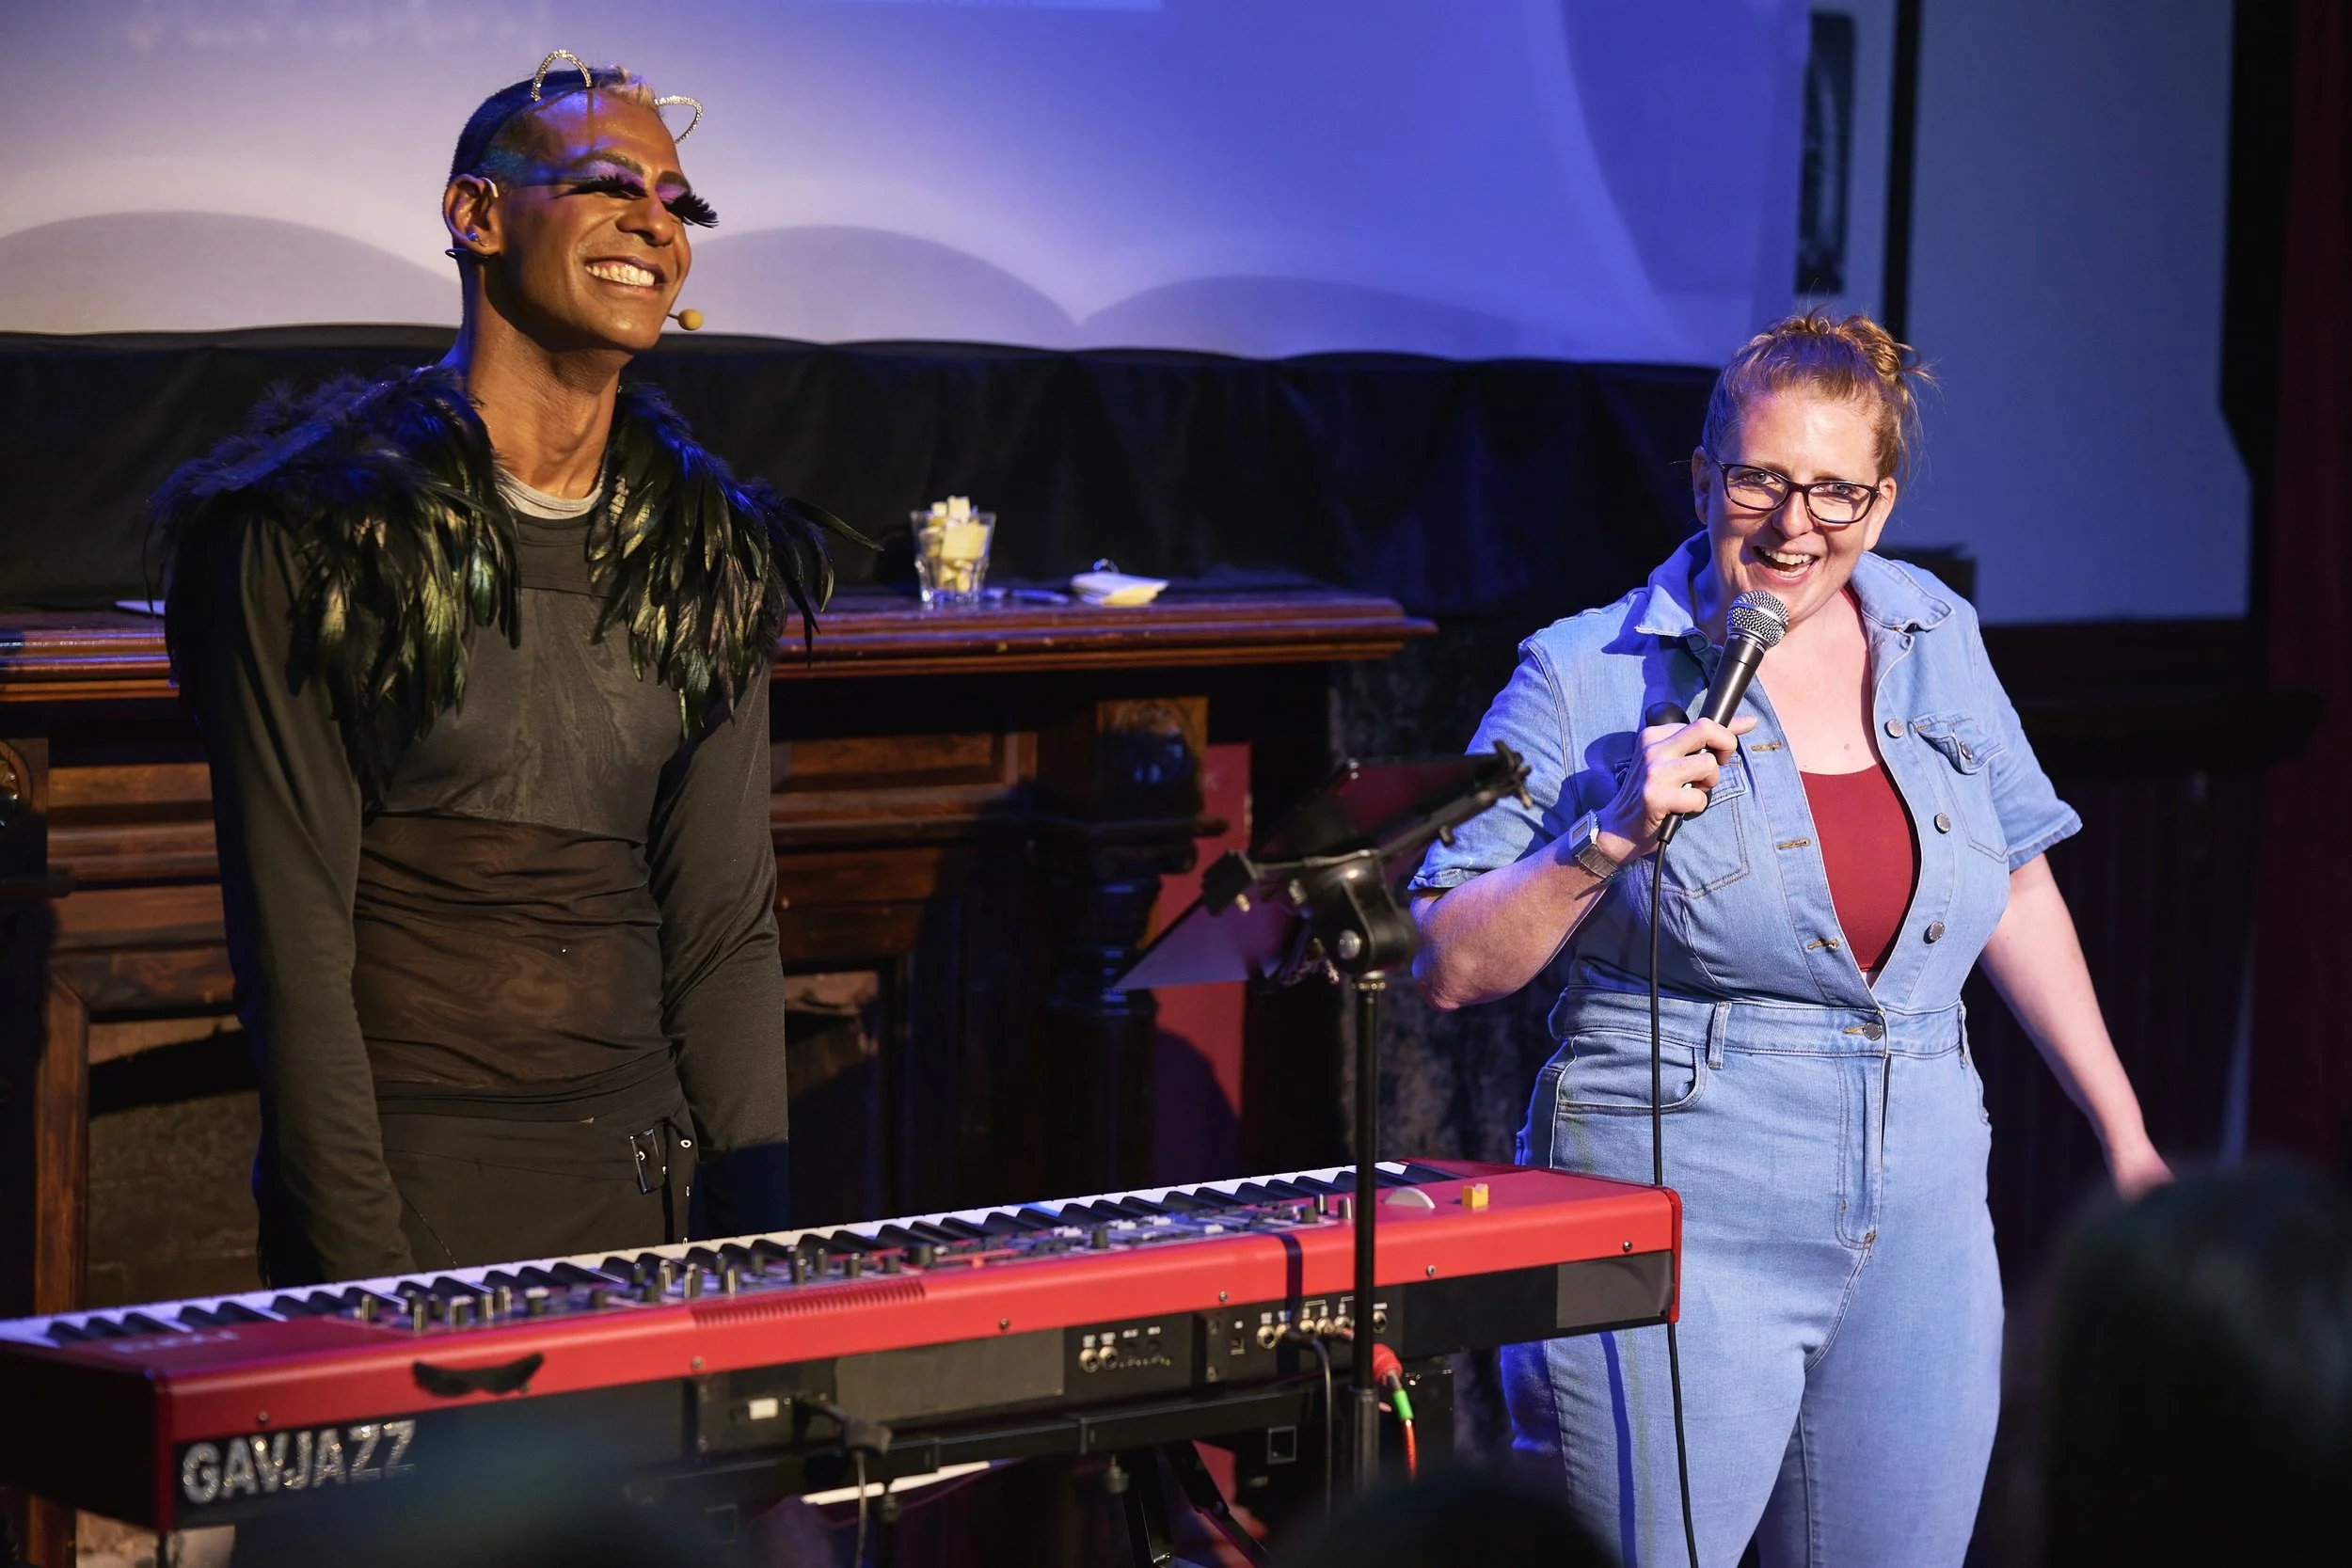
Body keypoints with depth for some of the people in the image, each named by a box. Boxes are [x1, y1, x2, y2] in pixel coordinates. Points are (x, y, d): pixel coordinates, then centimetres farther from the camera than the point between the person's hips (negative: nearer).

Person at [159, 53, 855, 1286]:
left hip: (640, 1182, 5)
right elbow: (294, 941, -10)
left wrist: (765, 1257, -2)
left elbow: (724, 929, 6)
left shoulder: (708, 559, 8)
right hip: (404, 1181, -4)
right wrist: (364, 1273, -16)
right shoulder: (316, 533, -7)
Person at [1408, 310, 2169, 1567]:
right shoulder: (1588, 679, -5)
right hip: (1676, 1228, -4)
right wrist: (1611, 837, -20)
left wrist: (2124, 1135, 21)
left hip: (1919, 1226, 5)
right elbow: (1451, 968, -7)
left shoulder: (1933, 640, 9)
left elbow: (2013, 890, 20)